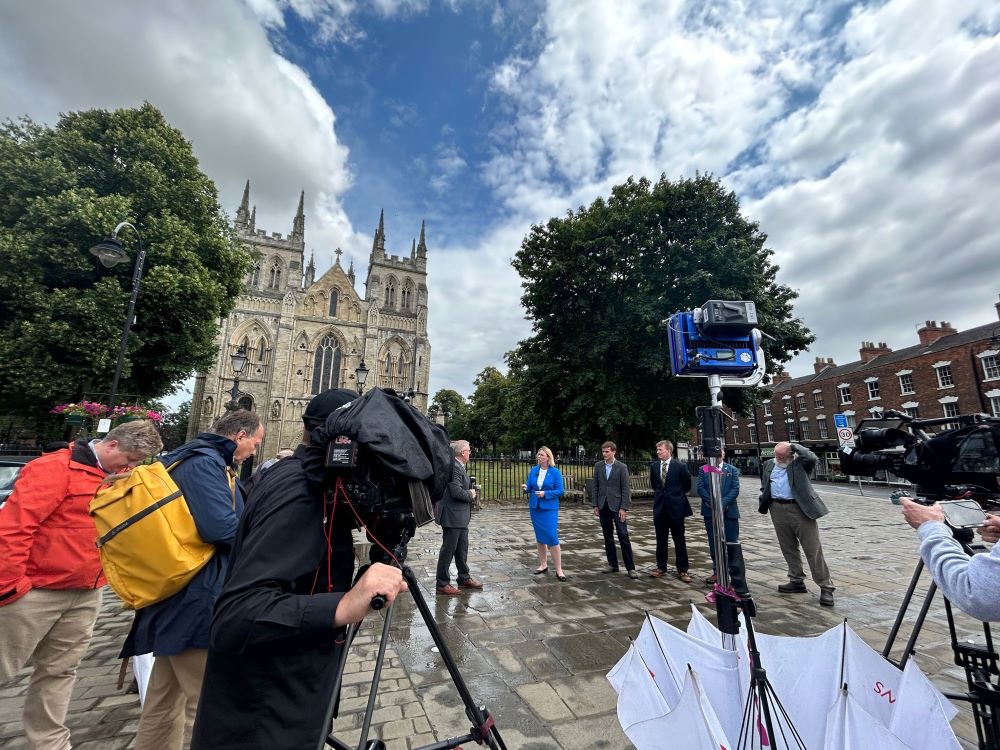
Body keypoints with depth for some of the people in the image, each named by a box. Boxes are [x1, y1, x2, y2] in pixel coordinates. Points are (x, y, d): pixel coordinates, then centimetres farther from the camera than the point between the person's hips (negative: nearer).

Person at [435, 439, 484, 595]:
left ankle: (464, 578, 33)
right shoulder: (454, 467, -22)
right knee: (448, 549, 3)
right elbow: (456, 492, -28)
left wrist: (470, 493, 1)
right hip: (452, 516, -10)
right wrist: (471, 495, -12)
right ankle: (442, 583, 16)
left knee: (462, 549, 20)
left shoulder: (459, 466, 10)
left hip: (460, 517, 10)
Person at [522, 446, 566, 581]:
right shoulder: (533, 470, 4)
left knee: (552, 537, -8)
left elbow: (560, 491, -9)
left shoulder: (555, 472, -8)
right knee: (539, 537, 12)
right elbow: (529, 487, 5)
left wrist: (545, 493, -20)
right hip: (535, 507, 4)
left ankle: (559, 570, 2)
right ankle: (543, 565, 26)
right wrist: (525, 487, -17)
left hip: (549, 508, -4)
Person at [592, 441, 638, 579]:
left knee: (623, 536, -4)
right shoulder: (598, 466, 5)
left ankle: (630, 567, 4)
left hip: (617, 506, -3)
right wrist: (595, 505, 3)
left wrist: (623, 508, -12)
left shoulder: (622, 467, -5)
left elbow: (625, 489, -6)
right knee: (608, 536, 9)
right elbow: (596, 487, 7)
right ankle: (613, 564, 20)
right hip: (603, 506, 4)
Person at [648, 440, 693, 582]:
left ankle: (682, 570, 17)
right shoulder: (654, 466, 2)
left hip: (676, 508, -3)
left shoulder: (680, 466, -10)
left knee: (679, 541, 7)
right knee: (661, 540, 11)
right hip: (660, 507, 4)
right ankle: (661, 567, 22)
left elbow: (688, 484, 6)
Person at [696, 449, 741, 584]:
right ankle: (717, 572, 20)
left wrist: (723, 503, -15)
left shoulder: (732, 470, 6)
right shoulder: (703, 470, 6)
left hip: (729, 511, -1)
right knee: (714, 544, 9)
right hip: (710, 512, 1)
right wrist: (712, 503, -14)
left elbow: (735, 489, -4)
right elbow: (700, 489, -1)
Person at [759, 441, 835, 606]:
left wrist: (794, 446, -14)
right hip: (778, 510, 5)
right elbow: (764, 486, 21)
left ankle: (826, 587, 10)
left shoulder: (799, 463, -4)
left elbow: (811, 458, -26)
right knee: (788, 549, 15)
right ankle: (797, 581, 28)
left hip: (800, 509, -5)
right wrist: (764, 501, 11)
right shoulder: (768, 465, 10)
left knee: (813, 549, 0)